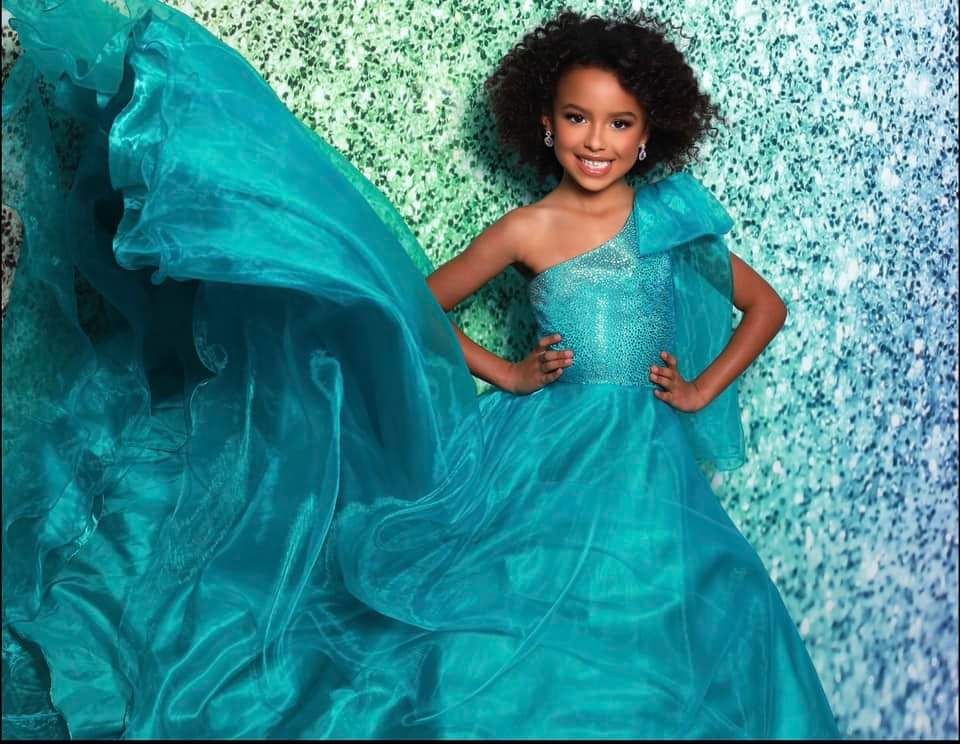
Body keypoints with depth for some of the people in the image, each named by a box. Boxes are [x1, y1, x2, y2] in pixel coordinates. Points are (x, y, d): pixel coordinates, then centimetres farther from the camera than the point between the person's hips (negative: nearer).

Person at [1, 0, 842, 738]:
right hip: (550, 451, -1)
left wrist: (703, 390, 5)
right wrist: (507, 376, 2)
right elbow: (416, 305, 5)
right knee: (521, 621, -6)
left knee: (646, 629, 1)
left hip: (646, 458, 2)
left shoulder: (671, 217, 2)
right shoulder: (527, 230, -2)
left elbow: (766, 306, 13)